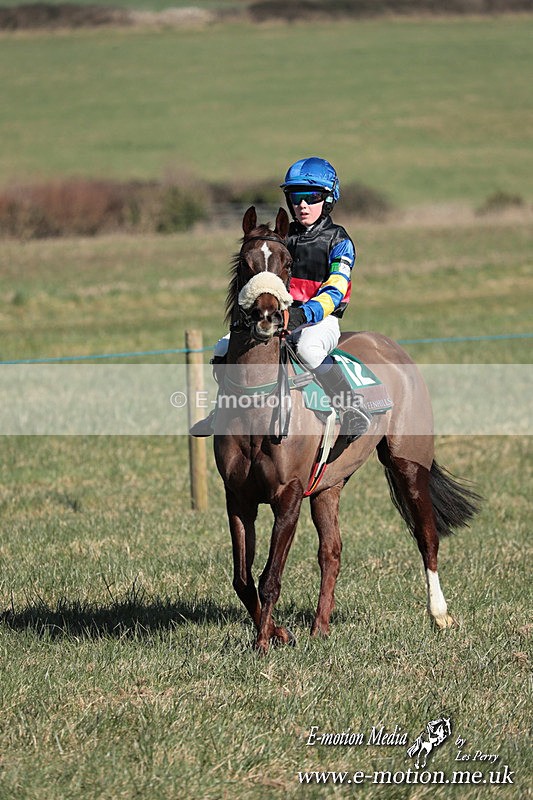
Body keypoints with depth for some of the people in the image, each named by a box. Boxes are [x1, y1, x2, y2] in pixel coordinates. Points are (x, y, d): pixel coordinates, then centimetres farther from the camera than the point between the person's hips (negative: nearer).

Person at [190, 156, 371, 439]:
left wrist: (303, 314, -33)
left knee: (308, 347, -41)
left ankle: (353, 410, -31)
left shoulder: (338, 241, -4)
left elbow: (335, 292, -16)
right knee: (224, 349, -6)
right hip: (282, 317, 6)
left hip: (321, 320, -6)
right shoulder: (283, 238, 14)